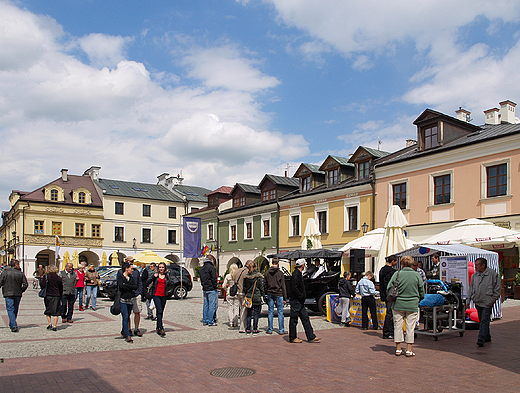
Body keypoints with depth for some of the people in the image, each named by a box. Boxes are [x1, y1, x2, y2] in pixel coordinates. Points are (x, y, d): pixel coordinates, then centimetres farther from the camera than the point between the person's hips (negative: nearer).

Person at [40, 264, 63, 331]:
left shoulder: (46, 276, -4)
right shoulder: (59, 278, 5)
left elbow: (42, 285, -11)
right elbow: (61, 289, 9)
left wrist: (41, 280, 8)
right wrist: (60, 297, 17)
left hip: (48, 296, -1)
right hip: (56, 296, 1)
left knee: (48, 311, 14)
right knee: (56, 311, 3)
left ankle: (49, 324, 6)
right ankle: (54, 326, 1)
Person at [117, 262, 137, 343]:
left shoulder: (131, 277, 13)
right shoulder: (120, 276, -1)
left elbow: (135, 286, 0)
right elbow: (121, 286, -16)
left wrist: (126, 285, -9)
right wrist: (130, 289, -8)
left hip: (130, 299, 5)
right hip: (123, 299, -5)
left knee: (127, 317, 11)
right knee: (125, 317, -9)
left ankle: (123, 332, 29)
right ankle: (127, 336, -10)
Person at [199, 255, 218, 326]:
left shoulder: (201, 269, 14)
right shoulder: (211, 267, -11)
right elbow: (214, 278, -15)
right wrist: (215, 287, -7)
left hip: (204, 289, 8)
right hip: (211, 289, -8)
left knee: (205, 305, 12)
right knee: (211, 305, -4)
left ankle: (205, 321, 15)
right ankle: (211, 321, -4)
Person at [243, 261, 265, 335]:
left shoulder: (246, 276, 3)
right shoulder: (258, 276, -8)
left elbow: (244, 287, 8)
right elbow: (261, 286, -5)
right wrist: (262, 295, 3)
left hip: (248, 296, 4)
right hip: (257, 297, -4)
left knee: (249, 314, 10)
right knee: (256, 314, 2)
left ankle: (248, 330, 12)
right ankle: (255, 330, 3)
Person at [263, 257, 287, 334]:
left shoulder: (267, 273, 3)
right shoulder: (280, 273, -7)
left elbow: (265, 285, 6)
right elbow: (283, 286, -5)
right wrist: (284, 297, -1)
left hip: (270, 294, 3)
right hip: (278, 294, -3)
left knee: (270, 312, 8)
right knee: (280, 312, 3)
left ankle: (270, 330, 11)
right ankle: (281, 330, 6)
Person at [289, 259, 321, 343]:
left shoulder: (299, 274, 15)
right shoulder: (296, 274, -17)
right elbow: (294, 288, -23)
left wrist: (303, 296, 11)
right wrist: (301, 296, -16)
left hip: (300, 301, 10)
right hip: (296, 301, -10)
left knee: (305, 318, 10)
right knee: (294, 319, 1)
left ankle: (311, 337, 13)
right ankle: (292, 338, 11)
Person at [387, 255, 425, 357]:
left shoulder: (397, 274, -5)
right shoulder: (417, 275, -2)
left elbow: (388, 288, -3)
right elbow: (422, 291, 5)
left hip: (398, 304, 0)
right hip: (412, 305, 0)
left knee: (398, 326, 9)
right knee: (410, 327, 7)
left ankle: (398, 349, 15)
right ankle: (409, 350, 10)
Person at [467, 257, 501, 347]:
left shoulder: (492, 274, -6)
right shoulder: (474, 275, 9)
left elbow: (498, 287, -1)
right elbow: (471, 288, 16)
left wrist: (493, 299, -4)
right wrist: (468, 300, 11)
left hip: (487, 302, -6)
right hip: (477, 302, 6)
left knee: (484, 321, -9)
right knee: (482, 320, 13)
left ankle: (481, 339, -11)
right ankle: (487, 337, 26)